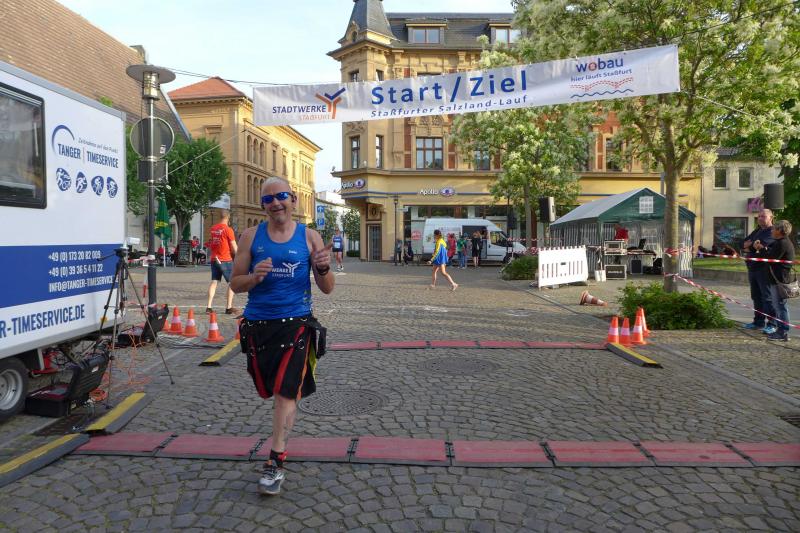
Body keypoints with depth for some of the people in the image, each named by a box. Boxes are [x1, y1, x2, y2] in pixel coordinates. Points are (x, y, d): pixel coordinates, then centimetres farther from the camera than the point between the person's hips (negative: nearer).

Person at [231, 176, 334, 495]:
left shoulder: (309, 237, 0)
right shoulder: (251, 236, 4)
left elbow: (327, 289, 2)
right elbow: (235, 283, 5)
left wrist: (323, 268, -20)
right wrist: (255, 277, -17)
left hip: (296, 323, -2)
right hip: (258, 324, 3)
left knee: (286, 392, -11)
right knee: (272, 391, 15)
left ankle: (275, 463, -3)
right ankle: (282, 438, 43)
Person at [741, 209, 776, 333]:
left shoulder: (773, 232, -8)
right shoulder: (757, 231, 19)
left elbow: (760, 243, -23)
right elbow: (743, 244, 13)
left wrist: (748, 246, -4)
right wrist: (752, 247, -9)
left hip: (764, 269, -8)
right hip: (752, 268, 8)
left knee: (767, 297, -6)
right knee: (756, 297, 13)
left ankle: (772, 324, -2)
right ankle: (759, 322, 21)